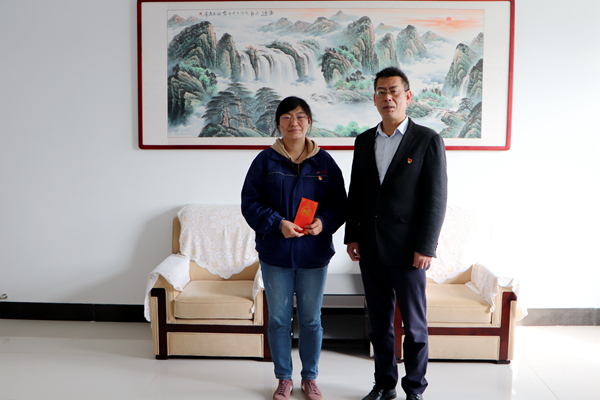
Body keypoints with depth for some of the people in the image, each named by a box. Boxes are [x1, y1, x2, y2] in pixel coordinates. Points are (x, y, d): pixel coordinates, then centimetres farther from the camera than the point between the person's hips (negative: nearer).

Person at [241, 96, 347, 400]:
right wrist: (278, 223, -17)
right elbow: (250, 202, -3)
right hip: (275, 253, 0)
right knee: (279, 318, 10)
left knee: (311, 319, 11)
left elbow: (339, 204, 5)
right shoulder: (265, 160, -1)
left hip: (314, 255, 1)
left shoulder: (324, 162, 2)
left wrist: (324, 222, -15)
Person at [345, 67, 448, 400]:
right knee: (379, 322, 14)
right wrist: (351, 236, 7)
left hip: (407, 249, -4)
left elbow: (436, 198, -8)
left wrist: (426, 247, -13)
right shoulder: (364, 141, 10)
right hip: (370, 248, 5)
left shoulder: (428, 140, -4)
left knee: (414, 324, 7)